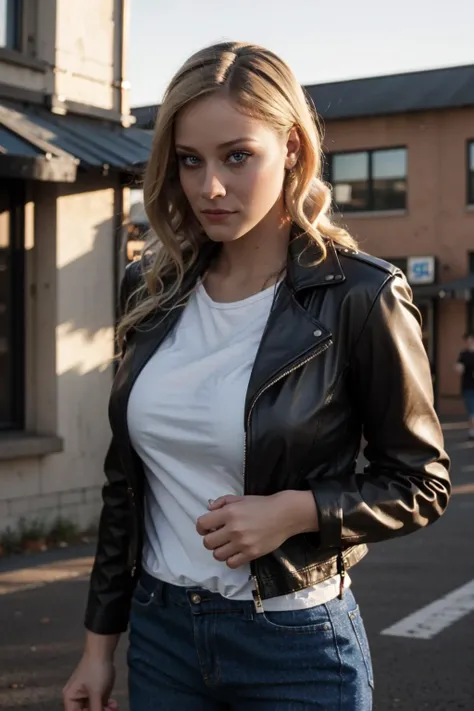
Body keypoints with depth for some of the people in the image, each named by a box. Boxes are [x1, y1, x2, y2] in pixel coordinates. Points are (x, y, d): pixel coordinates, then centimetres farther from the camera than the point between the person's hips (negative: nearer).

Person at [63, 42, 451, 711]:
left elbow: (421, 485, -6)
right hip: (160, 630, 5)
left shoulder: (360, 297, -14)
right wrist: (100, 641, 10)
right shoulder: (152, 291, 1)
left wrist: (296, 510, -21)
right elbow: (125, 479, 8)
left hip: (296, 643, -4)